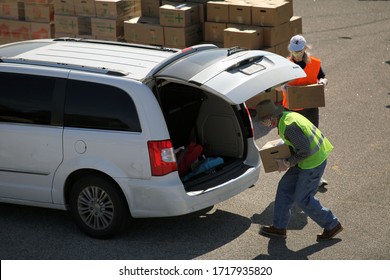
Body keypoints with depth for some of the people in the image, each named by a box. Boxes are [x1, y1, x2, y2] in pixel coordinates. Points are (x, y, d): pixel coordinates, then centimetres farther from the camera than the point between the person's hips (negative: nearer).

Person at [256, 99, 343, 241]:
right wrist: (286, 159, 7)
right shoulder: (287, 116, 5)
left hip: (313, 162, -10)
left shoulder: (288, 125, -26)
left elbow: (304, 151, -25)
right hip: (311, 159, 10)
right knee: (285, 187, 13)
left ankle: (332, 225, 15)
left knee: (303, 199, 3)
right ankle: (279, 227, 22)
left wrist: (289, 163, -12)